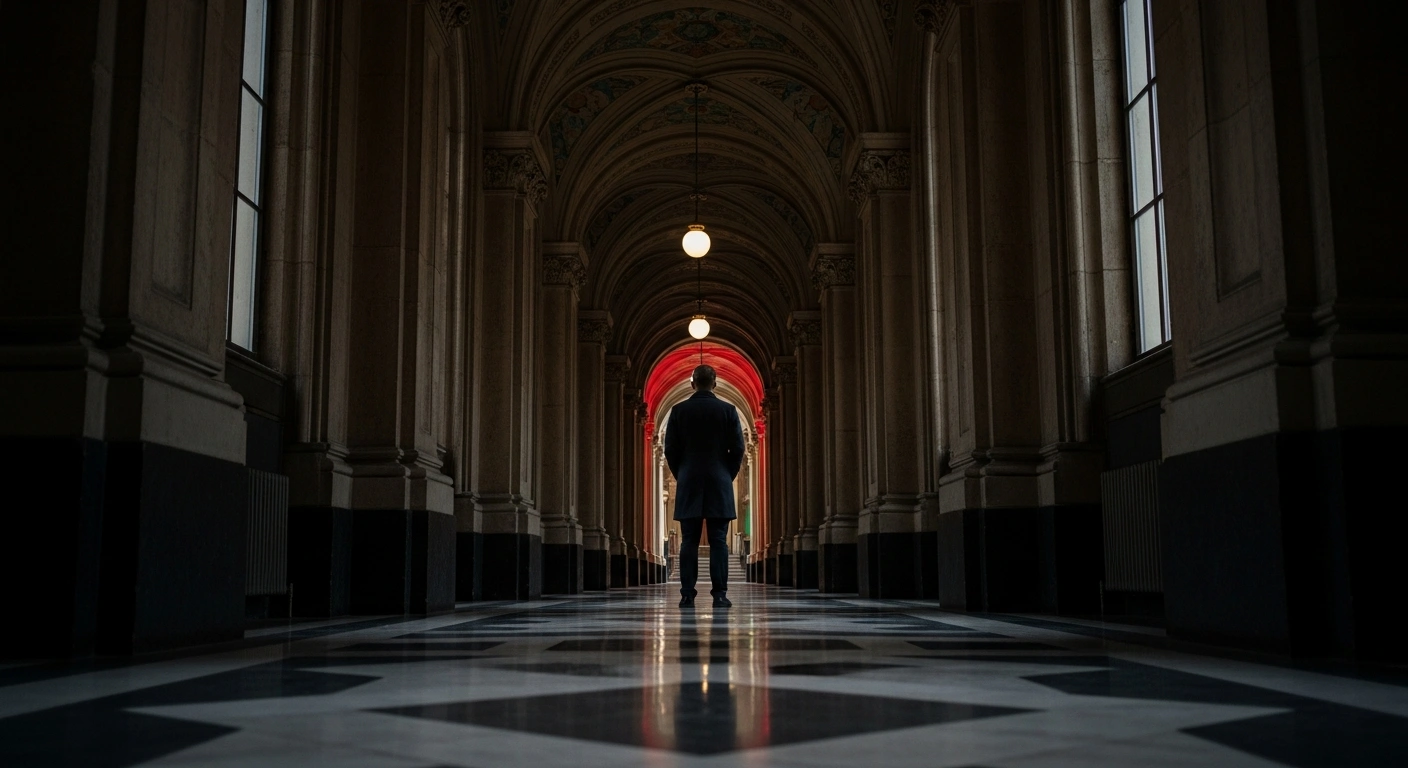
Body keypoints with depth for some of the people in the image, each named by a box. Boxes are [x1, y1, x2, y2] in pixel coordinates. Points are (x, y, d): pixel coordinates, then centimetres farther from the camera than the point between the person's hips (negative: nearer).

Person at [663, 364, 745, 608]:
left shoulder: (678, 411, 1)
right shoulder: (728, 410, -1)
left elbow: (670, 450, 1)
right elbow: (737, 450, -1)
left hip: (688, 487, 1)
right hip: (719, 486, -1)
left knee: (689, 542, 3)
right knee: (718, 542, 0)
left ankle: (687, 596, 1)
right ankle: (719, 595, -3)